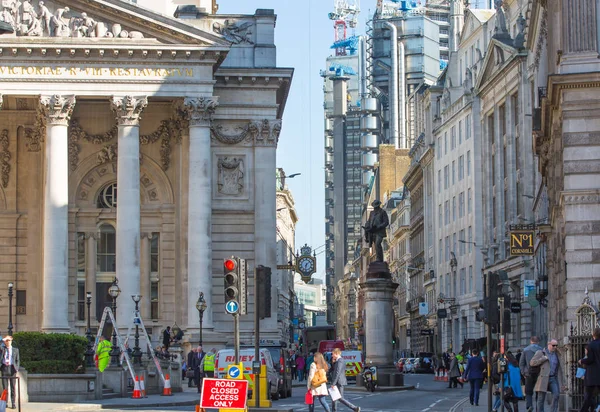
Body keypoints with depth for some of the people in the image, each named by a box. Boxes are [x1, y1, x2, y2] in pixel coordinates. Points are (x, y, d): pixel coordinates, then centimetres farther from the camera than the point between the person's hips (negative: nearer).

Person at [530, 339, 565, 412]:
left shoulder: (556, 354, 14)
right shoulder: (540, 353, 0)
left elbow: (559, 369, 18)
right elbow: (532, 363, -11)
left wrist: (561, 383, 15)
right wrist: (544, 358, -13)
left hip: (553, 378, 4)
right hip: (543, 378, -4)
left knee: (556, 395, -15)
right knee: (541, 398, -3)